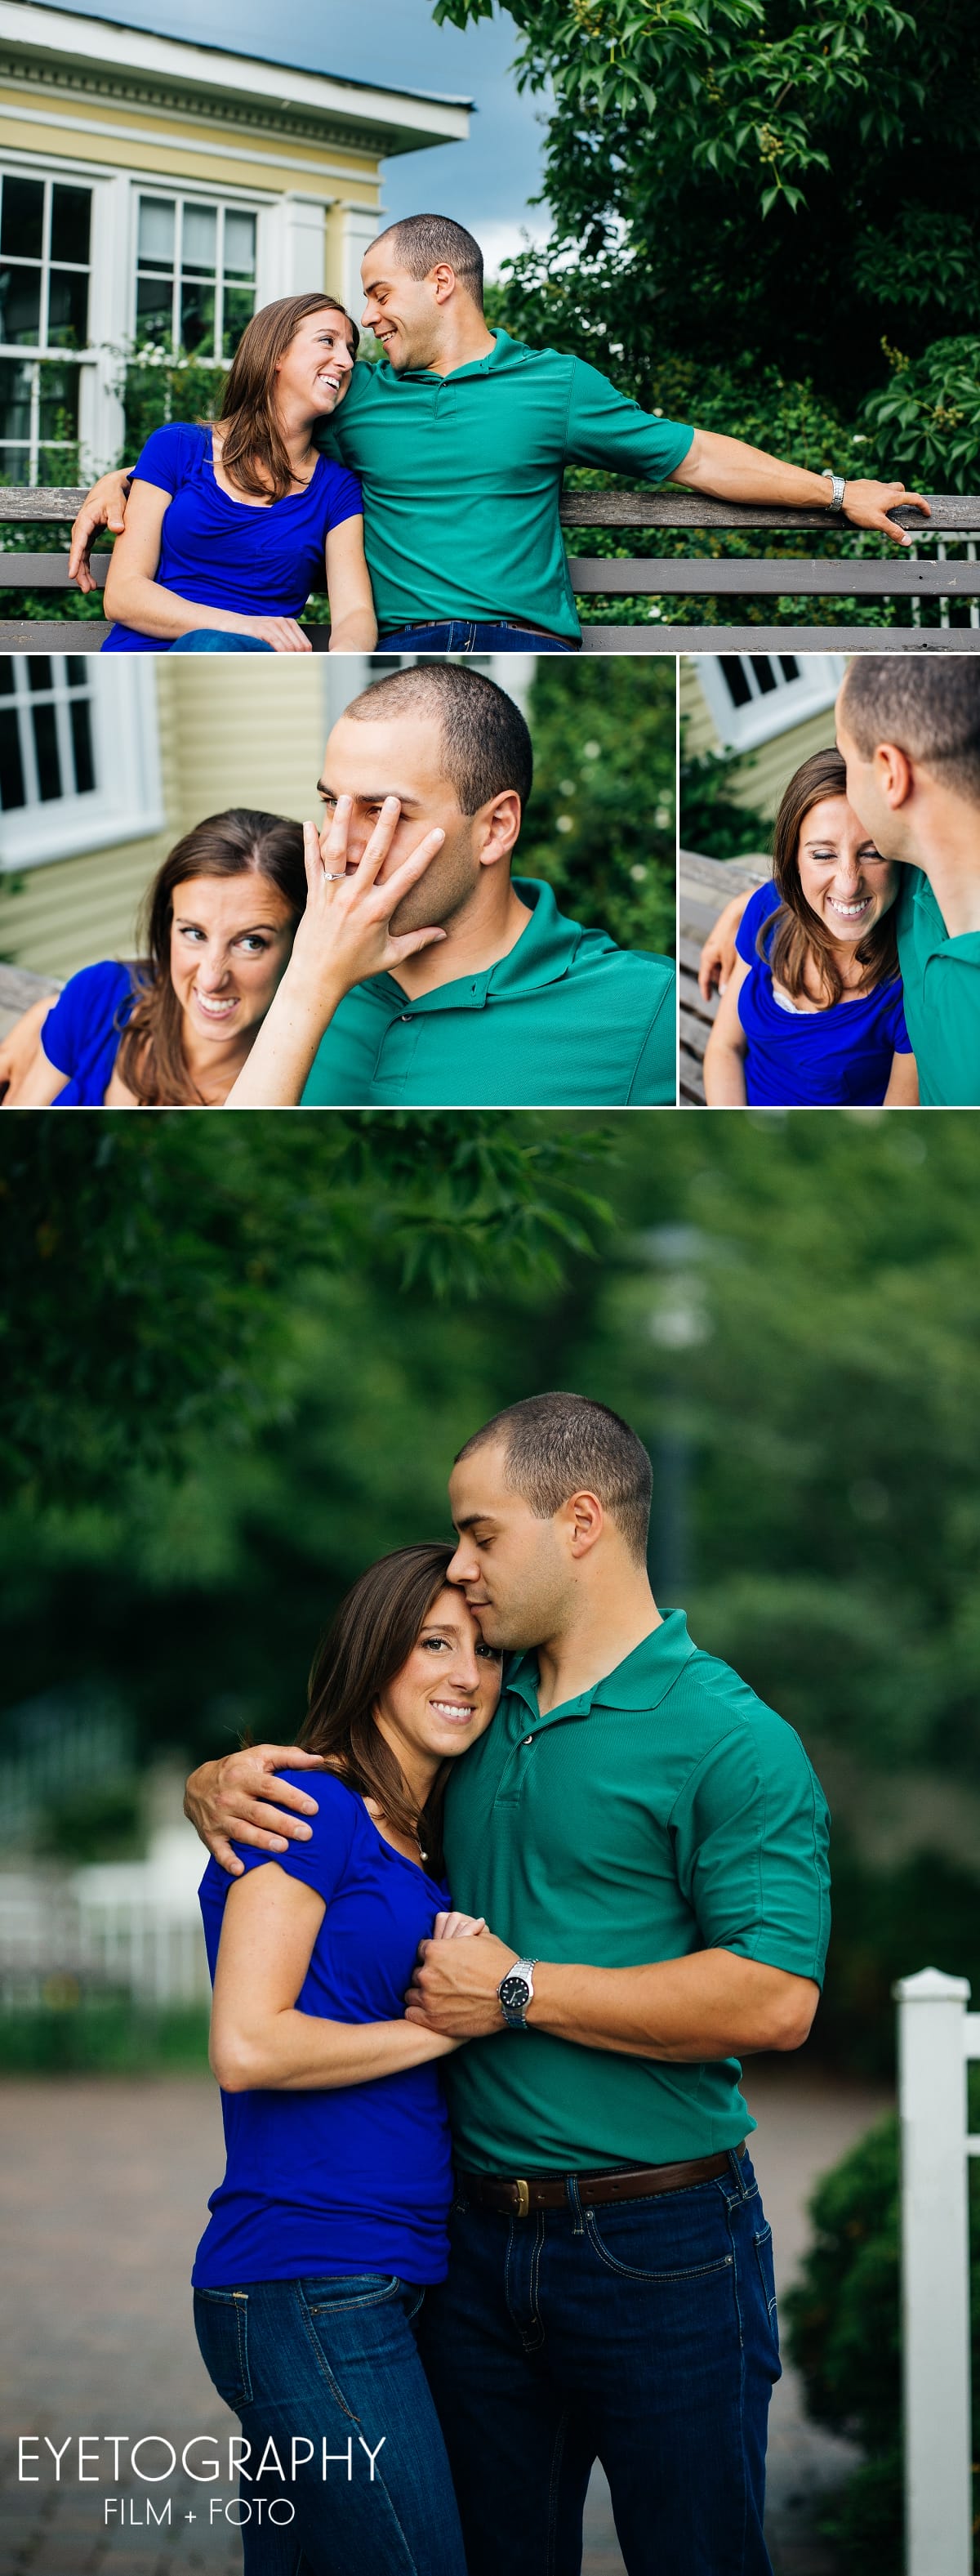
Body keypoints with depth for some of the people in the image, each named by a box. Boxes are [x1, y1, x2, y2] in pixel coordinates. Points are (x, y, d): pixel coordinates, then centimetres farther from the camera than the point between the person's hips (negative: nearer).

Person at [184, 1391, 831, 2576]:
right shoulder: (479, 1713, 10)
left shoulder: (731, 1740, -11)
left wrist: (521, 1990, -16)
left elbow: (773, 1999, -21)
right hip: (480, 2242, 6)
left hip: (659, 2249, -6)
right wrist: (219, 1784, -2)